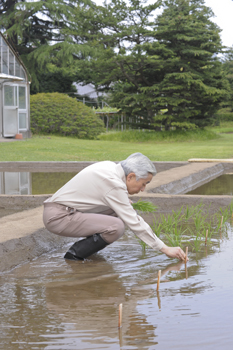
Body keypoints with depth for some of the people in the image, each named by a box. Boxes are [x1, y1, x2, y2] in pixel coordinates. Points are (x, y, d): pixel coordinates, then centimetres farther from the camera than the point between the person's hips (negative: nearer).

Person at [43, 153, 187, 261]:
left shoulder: (110, 166, 5)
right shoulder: (114, 184, -21)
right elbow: (135, 223, -19)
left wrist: (124, 203, 9)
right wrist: (165, 249, -14)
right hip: (58, 217, -10)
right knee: (116, 227, -24)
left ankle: (87, 241, 14)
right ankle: (76, 253, -9)